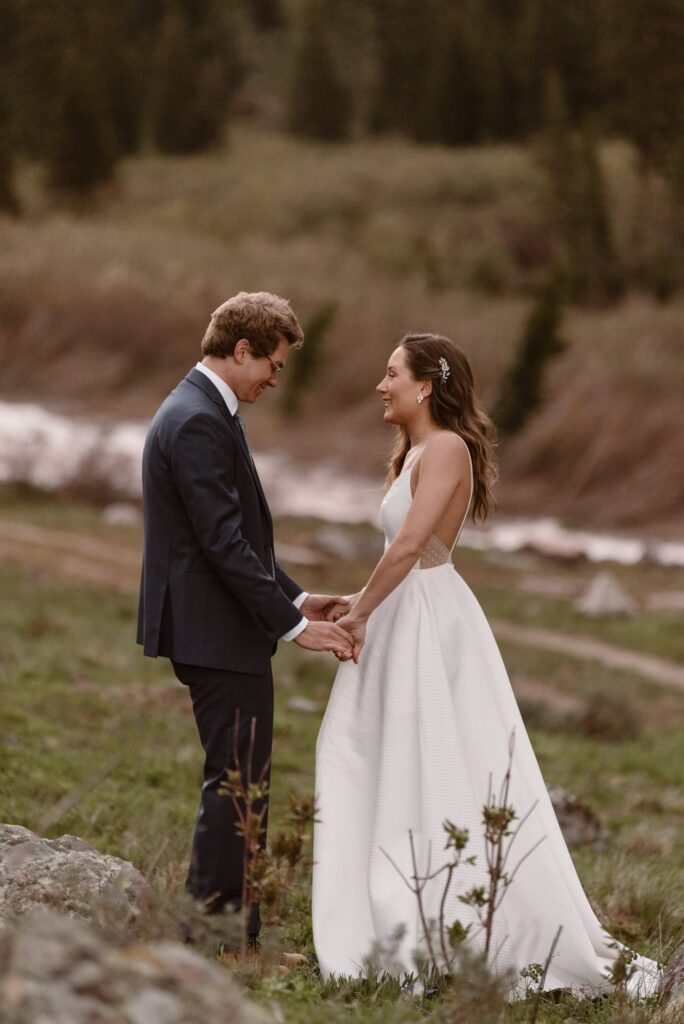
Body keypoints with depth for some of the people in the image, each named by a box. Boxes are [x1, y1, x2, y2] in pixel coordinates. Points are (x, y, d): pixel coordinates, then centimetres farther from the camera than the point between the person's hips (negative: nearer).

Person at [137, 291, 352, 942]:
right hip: (217, 636, -11)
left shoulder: (200, 412, 16)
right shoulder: (198, 423, -18)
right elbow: (224, 543, -22)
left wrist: (294, 598, 15)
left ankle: (236, 936, 19)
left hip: (212, 632, 11)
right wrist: (292, 623, -20)